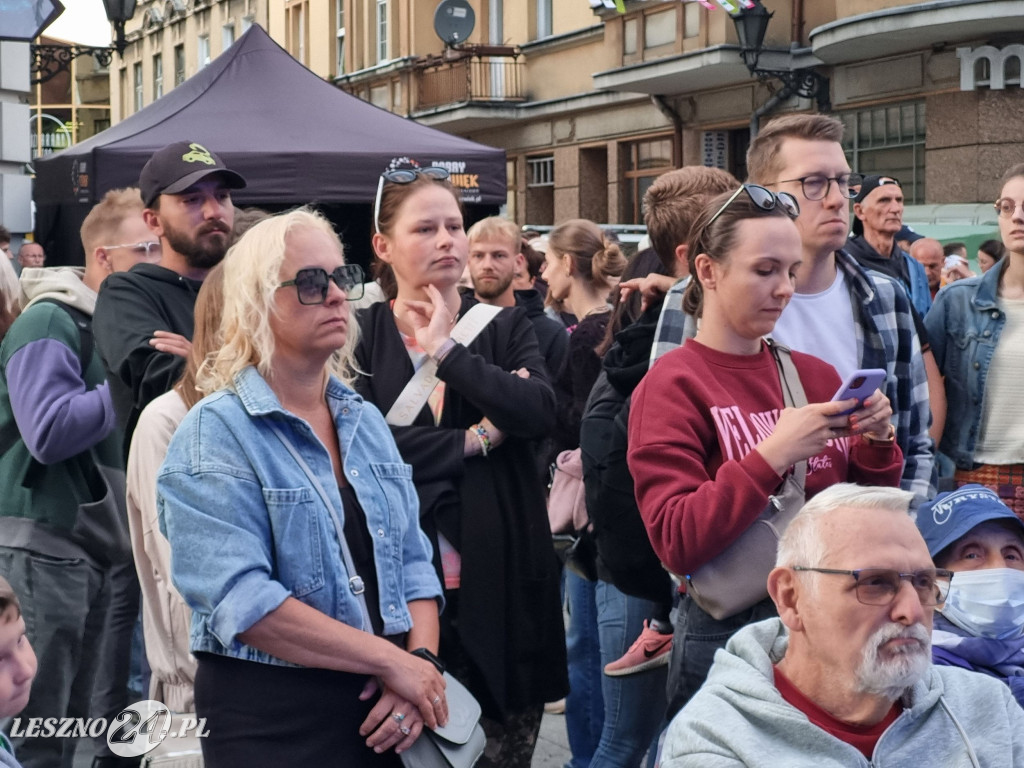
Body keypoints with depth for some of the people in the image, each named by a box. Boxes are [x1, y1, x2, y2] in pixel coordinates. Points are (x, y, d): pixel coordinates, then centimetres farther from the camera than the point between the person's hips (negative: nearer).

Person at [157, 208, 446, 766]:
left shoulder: (366, 422, 10)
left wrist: (422, 662, -10)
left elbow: (412, 563, 9)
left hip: (383, 715, 6)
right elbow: (242, 602, -21)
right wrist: (394, 661, -20)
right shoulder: (214, 436, -11)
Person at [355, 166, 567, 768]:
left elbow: (541, 410, -10)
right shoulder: (358, 335, 3)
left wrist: (446, 350, -10)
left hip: (503, 573, 2)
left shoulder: (506, 327, 9)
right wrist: (475, 438, -10)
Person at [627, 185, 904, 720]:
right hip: (727, 630, -5)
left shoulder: (817, 377, 5)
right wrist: (772, 455, -25)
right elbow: (676, 544, -18)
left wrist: (876, 444, -9)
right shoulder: (670, 387, -9)